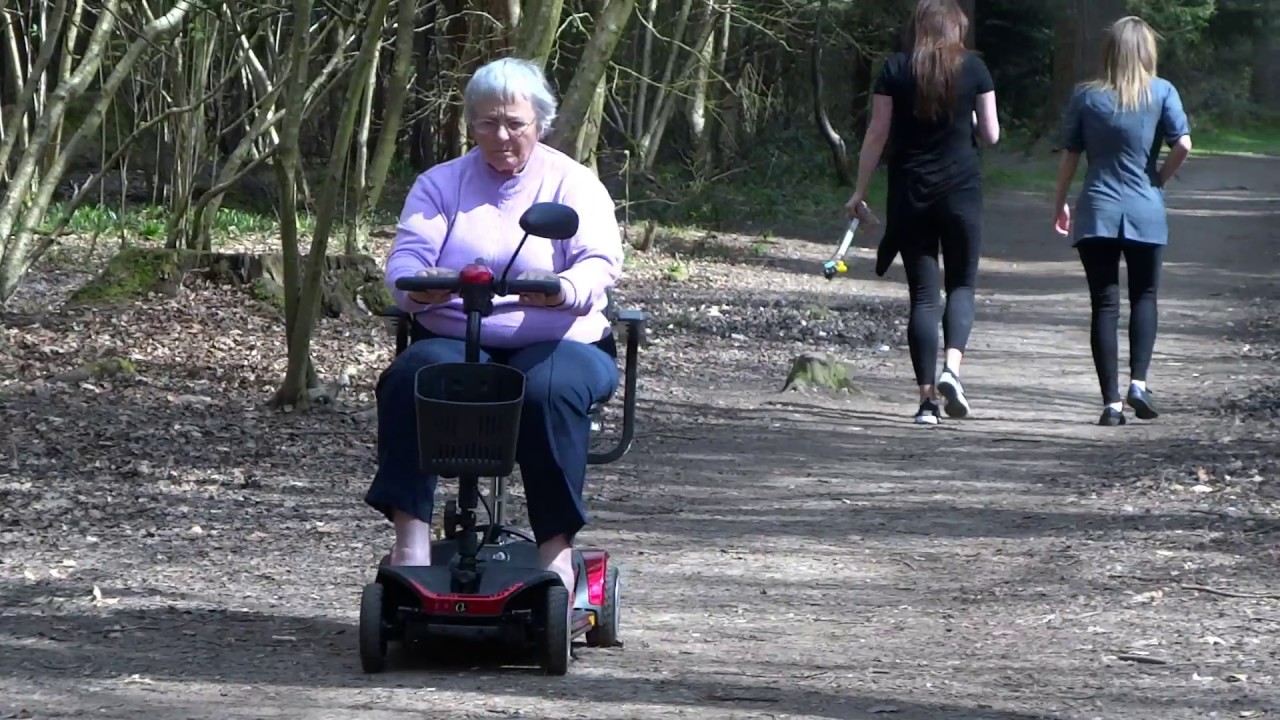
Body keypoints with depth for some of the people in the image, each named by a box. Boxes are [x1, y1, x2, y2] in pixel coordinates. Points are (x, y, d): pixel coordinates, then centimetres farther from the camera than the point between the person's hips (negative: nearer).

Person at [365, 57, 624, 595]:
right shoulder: (439, 185, 13)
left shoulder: (574, 184, 8)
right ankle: (410, 535, -35)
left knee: (549, 389, -36)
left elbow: (600, 263, -8)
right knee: (409, 381, -31)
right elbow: (405, 259, -2)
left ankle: (556, 547, -33)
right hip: (454, 340, 2)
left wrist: (562, 291, -33)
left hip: (557, 343, -2)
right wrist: (420, 285, -28)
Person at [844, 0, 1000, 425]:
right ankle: (952, 366, -14)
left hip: (910, 194, 1)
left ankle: (926, 397, -1)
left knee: (923, 294, 5)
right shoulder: (973, 68, 0)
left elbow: (877, 135, 0)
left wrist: (860, 191, 6)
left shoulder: (895, 69, 0)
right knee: (961, 285, 11)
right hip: (961, 190, -1)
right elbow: (991, 135, 2)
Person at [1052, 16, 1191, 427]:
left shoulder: (1086, 96, 1)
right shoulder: (1162, 93, -3)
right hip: (1145, 212, 0)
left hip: (1096, 214, 0)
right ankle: (1139, 382, -2)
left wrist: (1060, 204, 14)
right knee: (1143, 298, 16)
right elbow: (1183, 145, -12)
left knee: (1104, 305, 3)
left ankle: (1111, 401, -1)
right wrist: (1160, 178, 5)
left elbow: (1069, 155, 3)